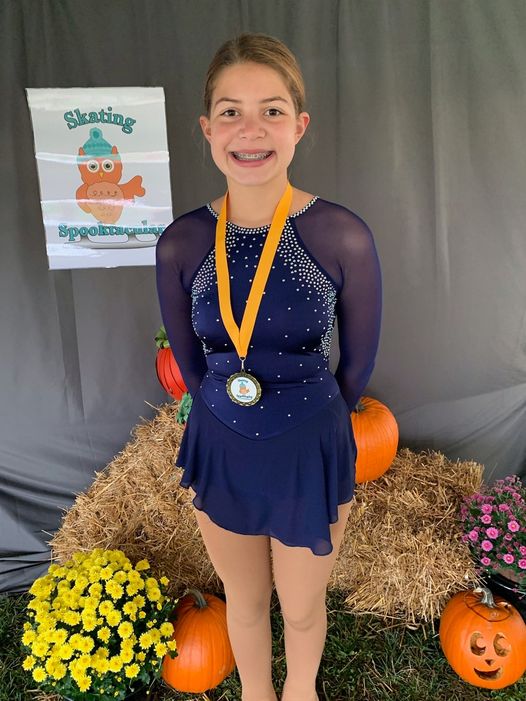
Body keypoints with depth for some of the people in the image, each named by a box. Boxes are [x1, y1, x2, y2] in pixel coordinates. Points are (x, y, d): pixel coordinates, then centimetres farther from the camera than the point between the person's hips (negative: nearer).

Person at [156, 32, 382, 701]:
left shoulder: (344, 236, -18)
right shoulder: (181, 242, -10)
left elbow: (358, 364, -5)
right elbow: (189, 363, 3)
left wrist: (304, 418, 8)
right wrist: (230, 420, 9)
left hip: (309, 453, -1)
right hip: (219, 450, 2)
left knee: (301, 610, 24)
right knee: (244, 601, 25)